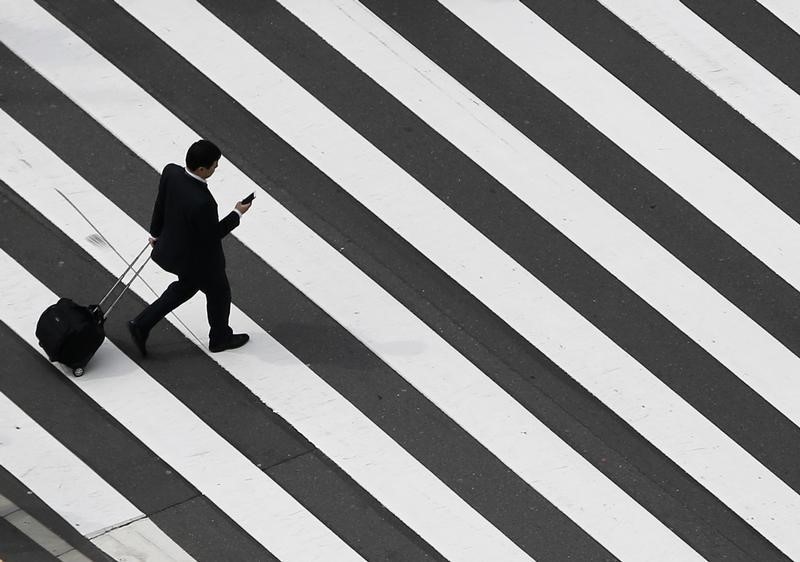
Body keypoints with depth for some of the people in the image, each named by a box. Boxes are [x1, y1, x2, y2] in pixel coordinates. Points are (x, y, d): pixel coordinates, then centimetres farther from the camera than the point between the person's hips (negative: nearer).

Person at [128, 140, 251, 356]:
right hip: (199, 260, -7)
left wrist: (156, 232, 15)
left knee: (186, 286, 33)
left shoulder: (171, 172, -20)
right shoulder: (202, 202, -41)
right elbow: (213, 235, -24)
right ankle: (220, 338, 47)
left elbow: (160, 205, -2)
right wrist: (237, 214, -11)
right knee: (219, 292, 22)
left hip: (173, 246, 7)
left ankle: (142, 324, 31)